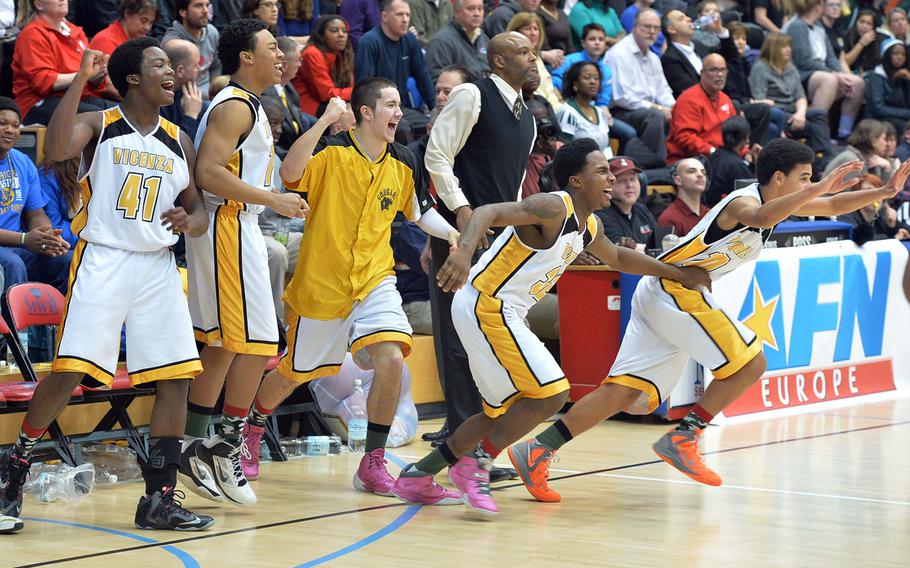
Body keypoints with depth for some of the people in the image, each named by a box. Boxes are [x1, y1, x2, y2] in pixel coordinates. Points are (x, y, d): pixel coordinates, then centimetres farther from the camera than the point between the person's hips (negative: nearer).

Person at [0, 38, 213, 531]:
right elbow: (56, 149, -21)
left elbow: (199, 212, 19)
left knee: (177, 378, -2)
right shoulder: (98, 125, 0)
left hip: (158, 266, 5)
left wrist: (188, 222, -5)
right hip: (102, 261, -5)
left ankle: (159, 499, 5)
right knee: (69, 371, -12)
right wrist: (80, 79, -22)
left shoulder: (179, 142, 14)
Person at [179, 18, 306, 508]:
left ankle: (193, 451, 15)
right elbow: (209, 173, -22)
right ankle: (225, 447, -4)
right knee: (257, 342, -9)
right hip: (228, 227, -10)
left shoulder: (246, 105, 18)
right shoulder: (236, 106, -13)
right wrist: (273, 200, -19)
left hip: (235, 229, 10)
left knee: (221, 346, 12)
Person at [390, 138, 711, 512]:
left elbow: (617, 258, 35)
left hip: (501, 313, 10)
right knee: (551, 394, -12)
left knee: (503, 413, 16)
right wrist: (464, 251, -49)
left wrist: (678, 274, 37)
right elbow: (487, 213, -30)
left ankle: (417, 477, 20)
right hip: (485, 305, -10)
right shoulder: (554, 208, -17)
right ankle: (476, 465, -3)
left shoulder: (589, 226, 13)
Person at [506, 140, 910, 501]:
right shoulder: (744, 202, -13)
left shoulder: (775, 200, 16)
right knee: (750, 362, -7)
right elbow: (760, 217, -40)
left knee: (629, 392, -1)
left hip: (659, 292, 9)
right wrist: (818, 189, -47)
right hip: (676, 286, -9)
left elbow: (834, 206, 24)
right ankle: (682, 438, -4)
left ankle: (538, 449, -8)